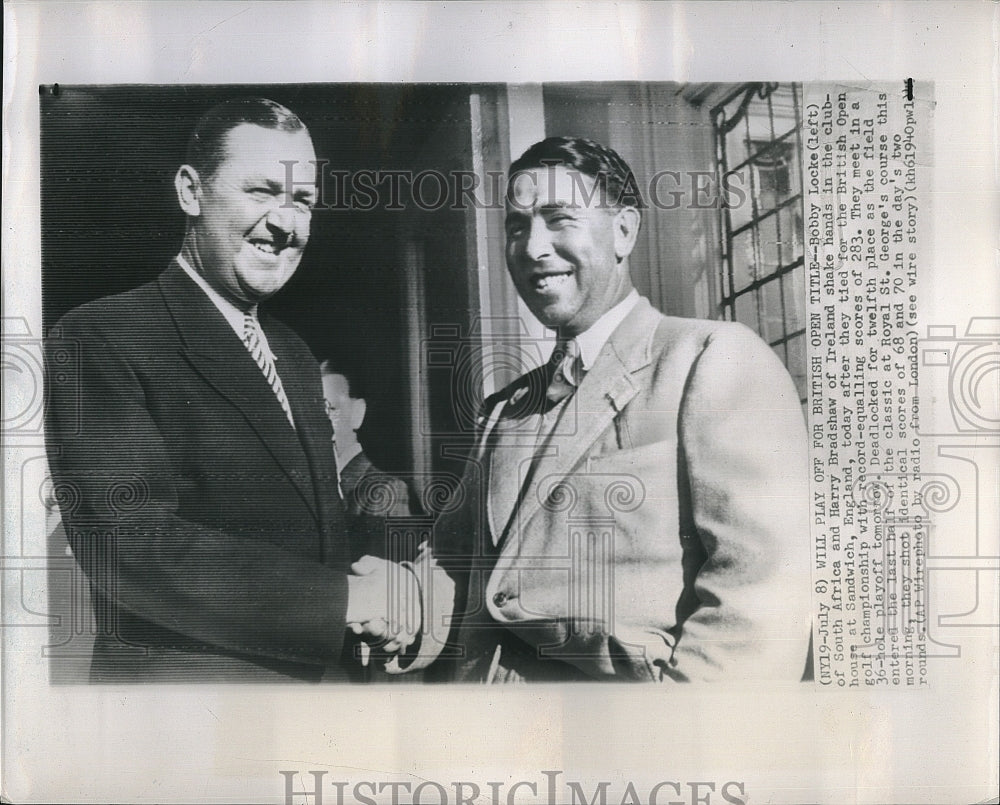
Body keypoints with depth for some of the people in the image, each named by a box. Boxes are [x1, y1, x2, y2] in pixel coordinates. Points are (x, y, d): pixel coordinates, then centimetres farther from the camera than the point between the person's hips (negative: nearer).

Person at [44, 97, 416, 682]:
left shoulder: (295, 354, 9)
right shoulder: (101, 339, -14)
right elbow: (129, 544, -23)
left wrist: (363, 574, -8)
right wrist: (343, 597, -23)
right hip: (178, 676, -6)